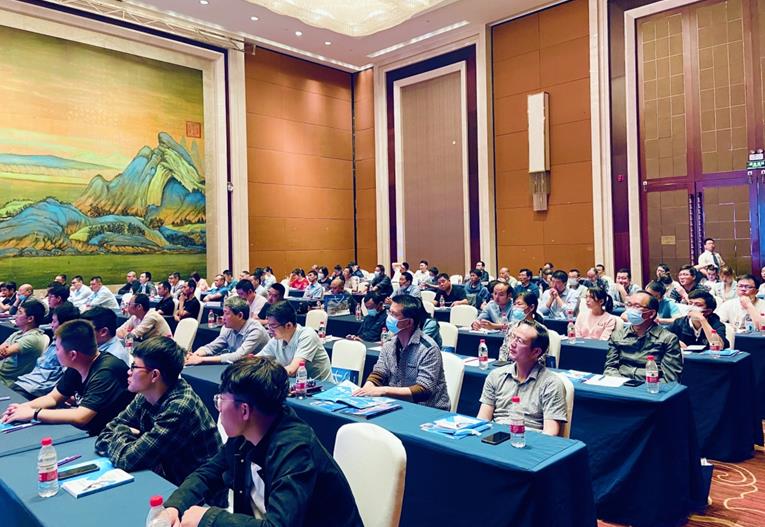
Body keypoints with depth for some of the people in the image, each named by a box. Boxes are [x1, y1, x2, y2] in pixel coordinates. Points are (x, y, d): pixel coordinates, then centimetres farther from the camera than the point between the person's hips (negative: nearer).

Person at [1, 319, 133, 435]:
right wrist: (24, 407, -5)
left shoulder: (106, 371, -26)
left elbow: (80, 417, -30)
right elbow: (53, 398, 14)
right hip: (86, 431, 8)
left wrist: (34, 413, -19)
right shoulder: (75, 368, 0)